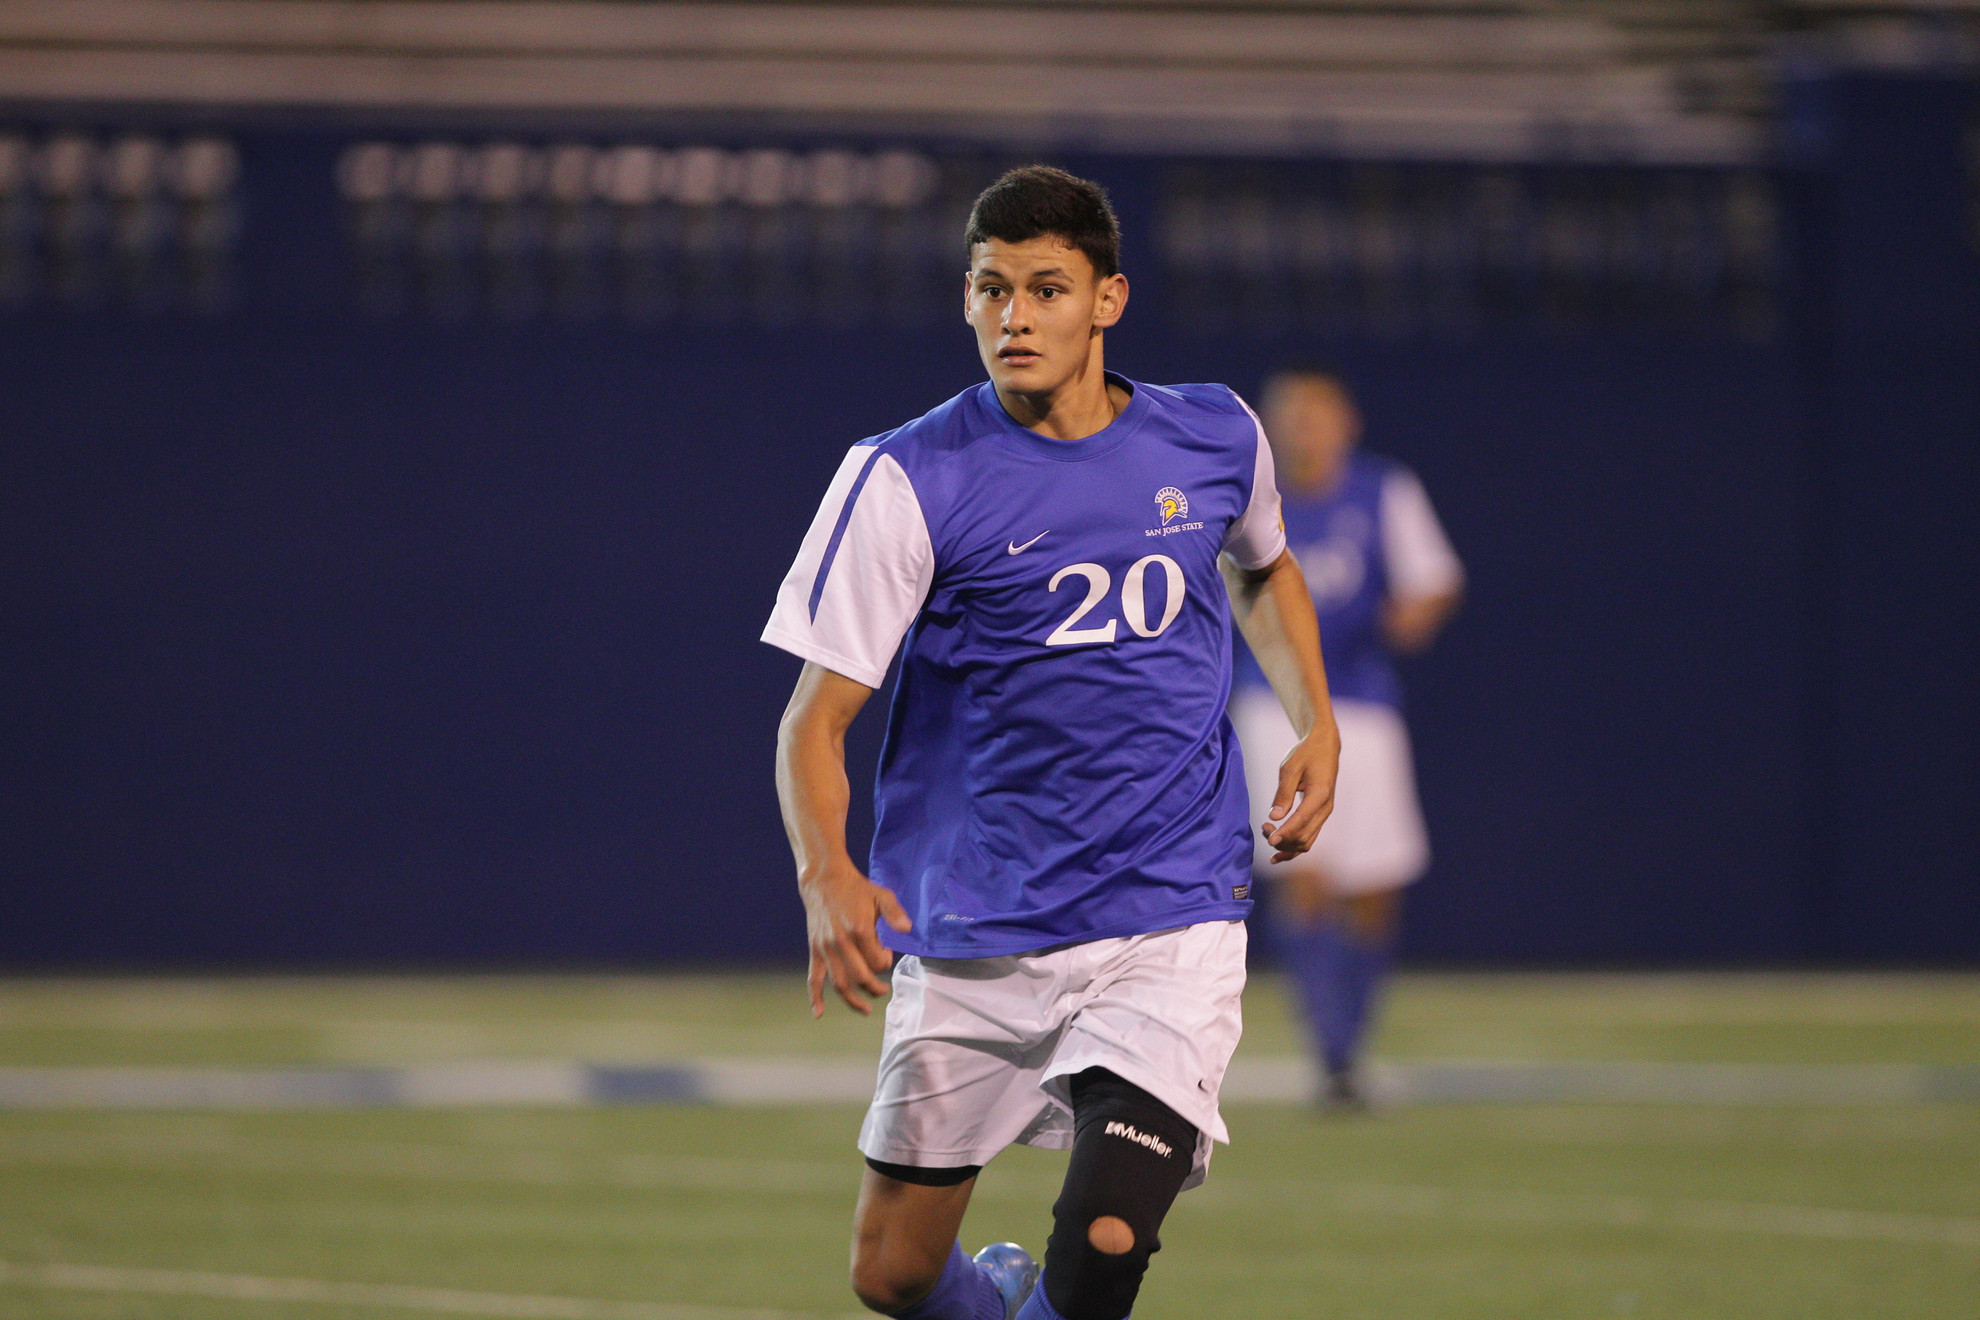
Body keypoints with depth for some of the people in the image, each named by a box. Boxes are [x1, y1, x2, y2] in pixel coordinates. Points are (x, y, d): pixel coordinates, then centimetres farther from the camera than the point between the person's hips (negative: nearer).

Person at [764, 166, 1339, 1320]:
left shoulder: (1216, 438, 3)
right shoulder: (909, 480, -8)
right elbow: (817, 716, -9)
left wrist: (1316, 724, 11)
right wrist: (828, 878, -28)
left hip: (1172, 921, 0)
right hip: (971, 934, 0)